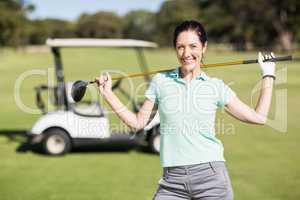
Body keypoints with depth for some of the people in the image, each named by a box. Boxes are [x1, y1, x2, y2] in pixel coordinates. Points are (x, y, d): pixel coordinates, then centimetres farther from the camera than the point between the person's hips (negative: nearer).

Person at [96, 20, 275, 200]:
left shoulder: (216, 86, 4)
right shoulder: (160, 81, 6)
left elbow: (259, 117, 5)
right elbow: (138, 122, 11)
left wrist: (268, 76, 7)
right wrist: (107, 93, 8)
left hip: (210, 175, -1)